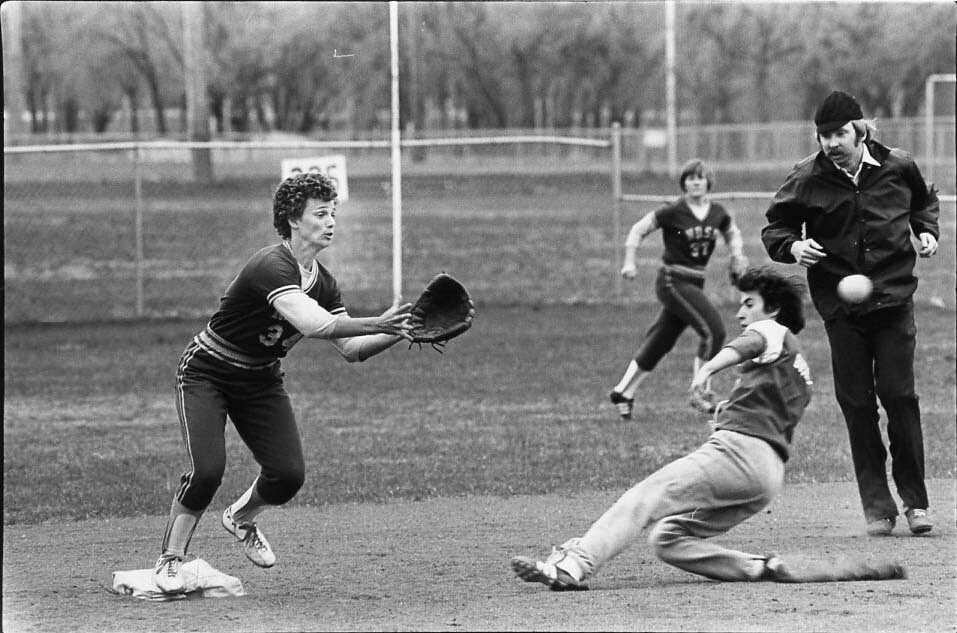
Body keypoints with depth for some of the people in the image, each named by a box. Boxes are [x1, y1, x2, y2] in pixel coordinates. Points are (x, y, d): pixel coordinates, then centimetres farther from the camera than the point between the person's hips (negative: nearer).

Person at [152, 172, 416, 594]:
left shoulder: (323, 282, -2)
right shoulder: (272, 267, -29)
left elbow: (349, 349, -2)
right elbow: (312, 324, -42)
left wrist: (397, 334, -16)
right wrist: (375, 324, -43)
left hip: (260, 381, 7)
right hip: (206, 373, -7)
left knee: (288, 474, -7)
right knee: (207, 470, -22)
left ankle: (241, 519, 26)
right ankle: (170, 559, -2)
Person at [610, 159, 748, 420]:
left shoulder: (717, 213, 4)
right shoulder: (673, 212, -11)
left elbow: (732, 233, 24)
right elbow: (639, 230, -3)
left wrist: (737, 254, 5)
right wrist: (629, 262, -10)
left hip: (695, 284, 6)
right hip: (673, 280, -6)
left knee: (660, 341, 12)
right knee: (713, 329, -18)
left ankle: (622, 393, 22)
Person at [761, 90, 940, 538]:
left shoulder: (898, 168, -1)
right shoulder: (807, 179, -5)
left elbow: (925, 200, 21)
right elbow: (774, 228, 5)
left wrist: (927, 230, 4)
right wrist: (793, 246, -15)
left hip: (894, 297, 0)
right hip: (839, 306, 0)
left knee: (899, 396, -6)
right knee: (857, 404, 0)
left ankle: (914, 499, 6)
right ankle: (877, 506, 9)